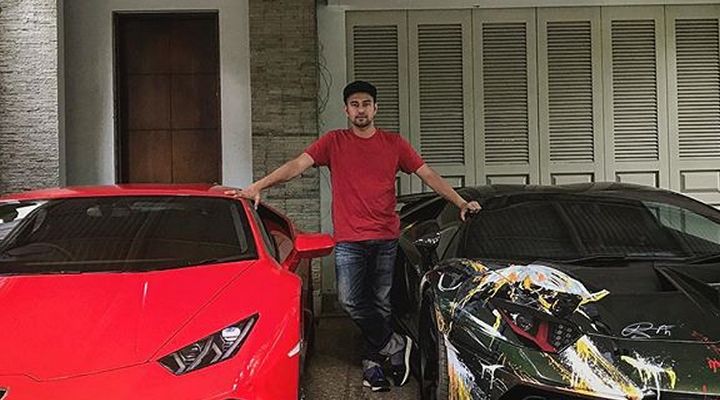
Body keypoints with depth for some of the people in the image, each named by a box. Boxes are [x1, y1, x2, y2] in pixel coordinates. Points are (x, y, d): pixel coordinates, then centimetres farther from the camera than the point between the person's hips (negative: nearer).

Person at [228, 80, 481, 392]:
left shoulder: (394, 144, 9)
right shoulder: (333, 142, 5)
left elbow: (428, 175, 9)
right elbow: (297, 165, -5)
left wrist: (460, 202, -1)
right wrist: (257, 187, -17)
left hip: (386, 238, 1)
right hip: (348, 240, -1)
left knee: (381, 303, 7)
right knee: (351, 301, -11)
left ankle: (372, 362, 24)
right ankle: (395, 345, 9)